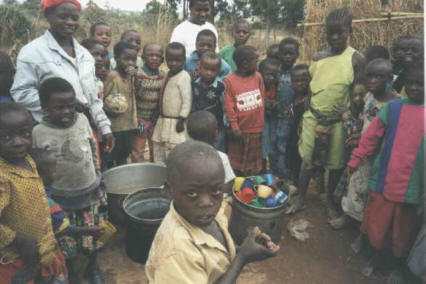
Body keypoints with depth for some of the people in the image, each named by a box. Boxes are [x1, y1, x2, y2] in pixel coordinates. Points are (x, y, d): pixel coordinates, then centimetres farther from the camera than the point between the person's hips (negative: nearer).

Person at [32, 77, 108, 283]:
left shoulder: (82, 120, -7)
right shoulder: (39, 132, -15)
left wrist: (98, 179, 8)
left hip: (91, 191, 2)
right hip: (61, 197, -2)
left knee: (94, 235, 17)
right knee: (68, 239, 16)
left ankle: (93, 267, 44)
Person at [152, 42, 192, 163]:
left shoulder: (183, 76, -15)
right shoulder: (168, 74, 10)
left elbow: (187, 100, -18)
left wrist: (181, 120, -19)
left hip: (175, 123, -9)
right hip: (163, 121, 9)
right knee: (158, 151, 16)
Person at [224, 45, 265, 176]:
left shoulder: (257, 76, -1)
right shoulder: (229, 80, -12)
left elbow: (262, 100, 6)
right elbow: (229, 107, -11)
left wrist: (261, 122, 7)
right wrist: (235, 128, -11)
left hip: (256, 129, 3)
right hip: (240, 130, -3)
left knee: (253, 165, 15)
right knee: (236, 162, 13)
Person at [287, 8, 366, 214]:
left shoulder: (356, 59, -6)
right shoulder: (319, 57, 6)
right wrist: (304, 116, 10)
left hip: (338, 121, -3)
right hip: (313, 117, 3)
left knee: (335, 163, 11)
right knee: (308, 159, 10)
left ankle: (329, 199, 33)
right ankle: (300, 199, 24)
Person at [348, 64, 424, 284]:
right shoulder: (393, 107, -1)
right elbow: (371, 136, 1)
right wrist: (355, 160, -1)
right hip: (383, 181, 0)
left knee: (403, 231, 16)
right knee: (376, 226, 12)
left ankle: (398, 266, 39)